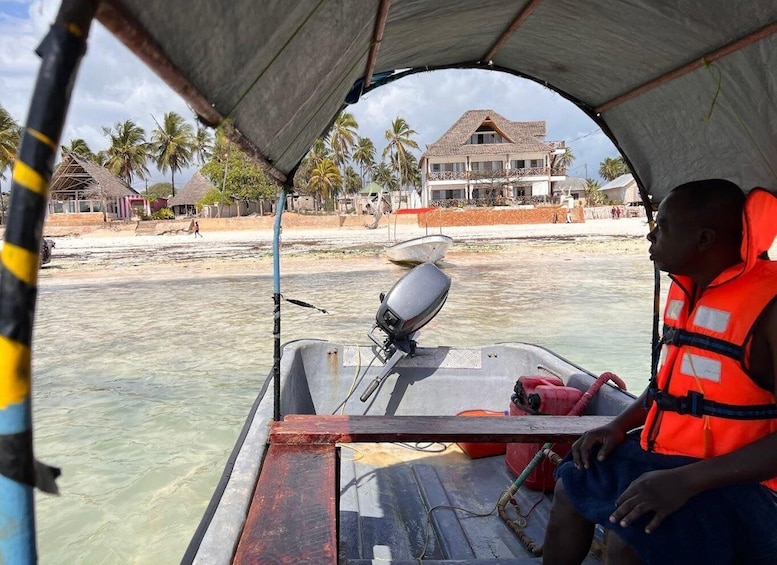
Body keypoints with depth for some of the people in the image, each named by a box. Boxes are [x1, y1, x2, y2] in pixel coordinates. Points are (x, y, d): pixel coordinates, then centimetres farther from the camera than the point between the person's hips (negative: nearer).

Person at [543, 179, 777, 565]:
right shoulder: (685, 288, 5)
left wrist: (686, 481, -29)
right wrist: (620, 425, 4)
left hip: (733, 478, -8)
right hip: (663, 454, 8)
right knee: (572, 486, 3)